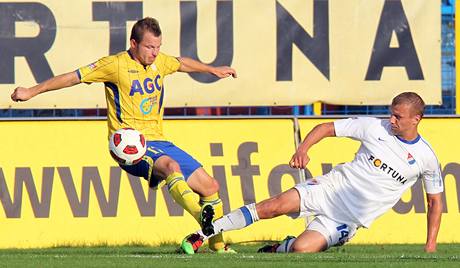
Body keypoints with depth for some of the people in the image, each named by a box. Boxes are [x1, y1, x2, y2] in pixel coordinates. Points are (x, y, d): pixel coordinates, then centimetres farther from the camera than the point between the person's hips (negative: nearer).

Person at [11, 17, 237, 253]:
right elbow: (74, 77, -4)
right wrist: (32, 92, -6)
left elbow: (183, 64, 35)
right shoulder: (116, 65, -7)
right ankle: (203, 217, -53)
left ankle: (218, 244, 18)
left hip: (158, 142, 8)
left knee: (210, 186, 3)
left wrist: (213, 70, 51)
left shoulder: (159, 61, 12)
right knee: (171, 166, -38)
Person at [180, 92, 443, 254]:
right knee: (276, 205, -23)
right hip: (335, 186, 1)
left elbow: (435, 201, 9)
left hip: (352, 217, -1)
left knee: (301, 248, -24)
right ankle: (204, 234, -18)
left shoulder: (426, 158, -3)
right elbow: (326, 128, 4)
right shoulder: (375, 127, -3)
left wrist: (431, 245, 1)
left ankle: (280, 249, 14)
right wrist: (303, 149, -14)